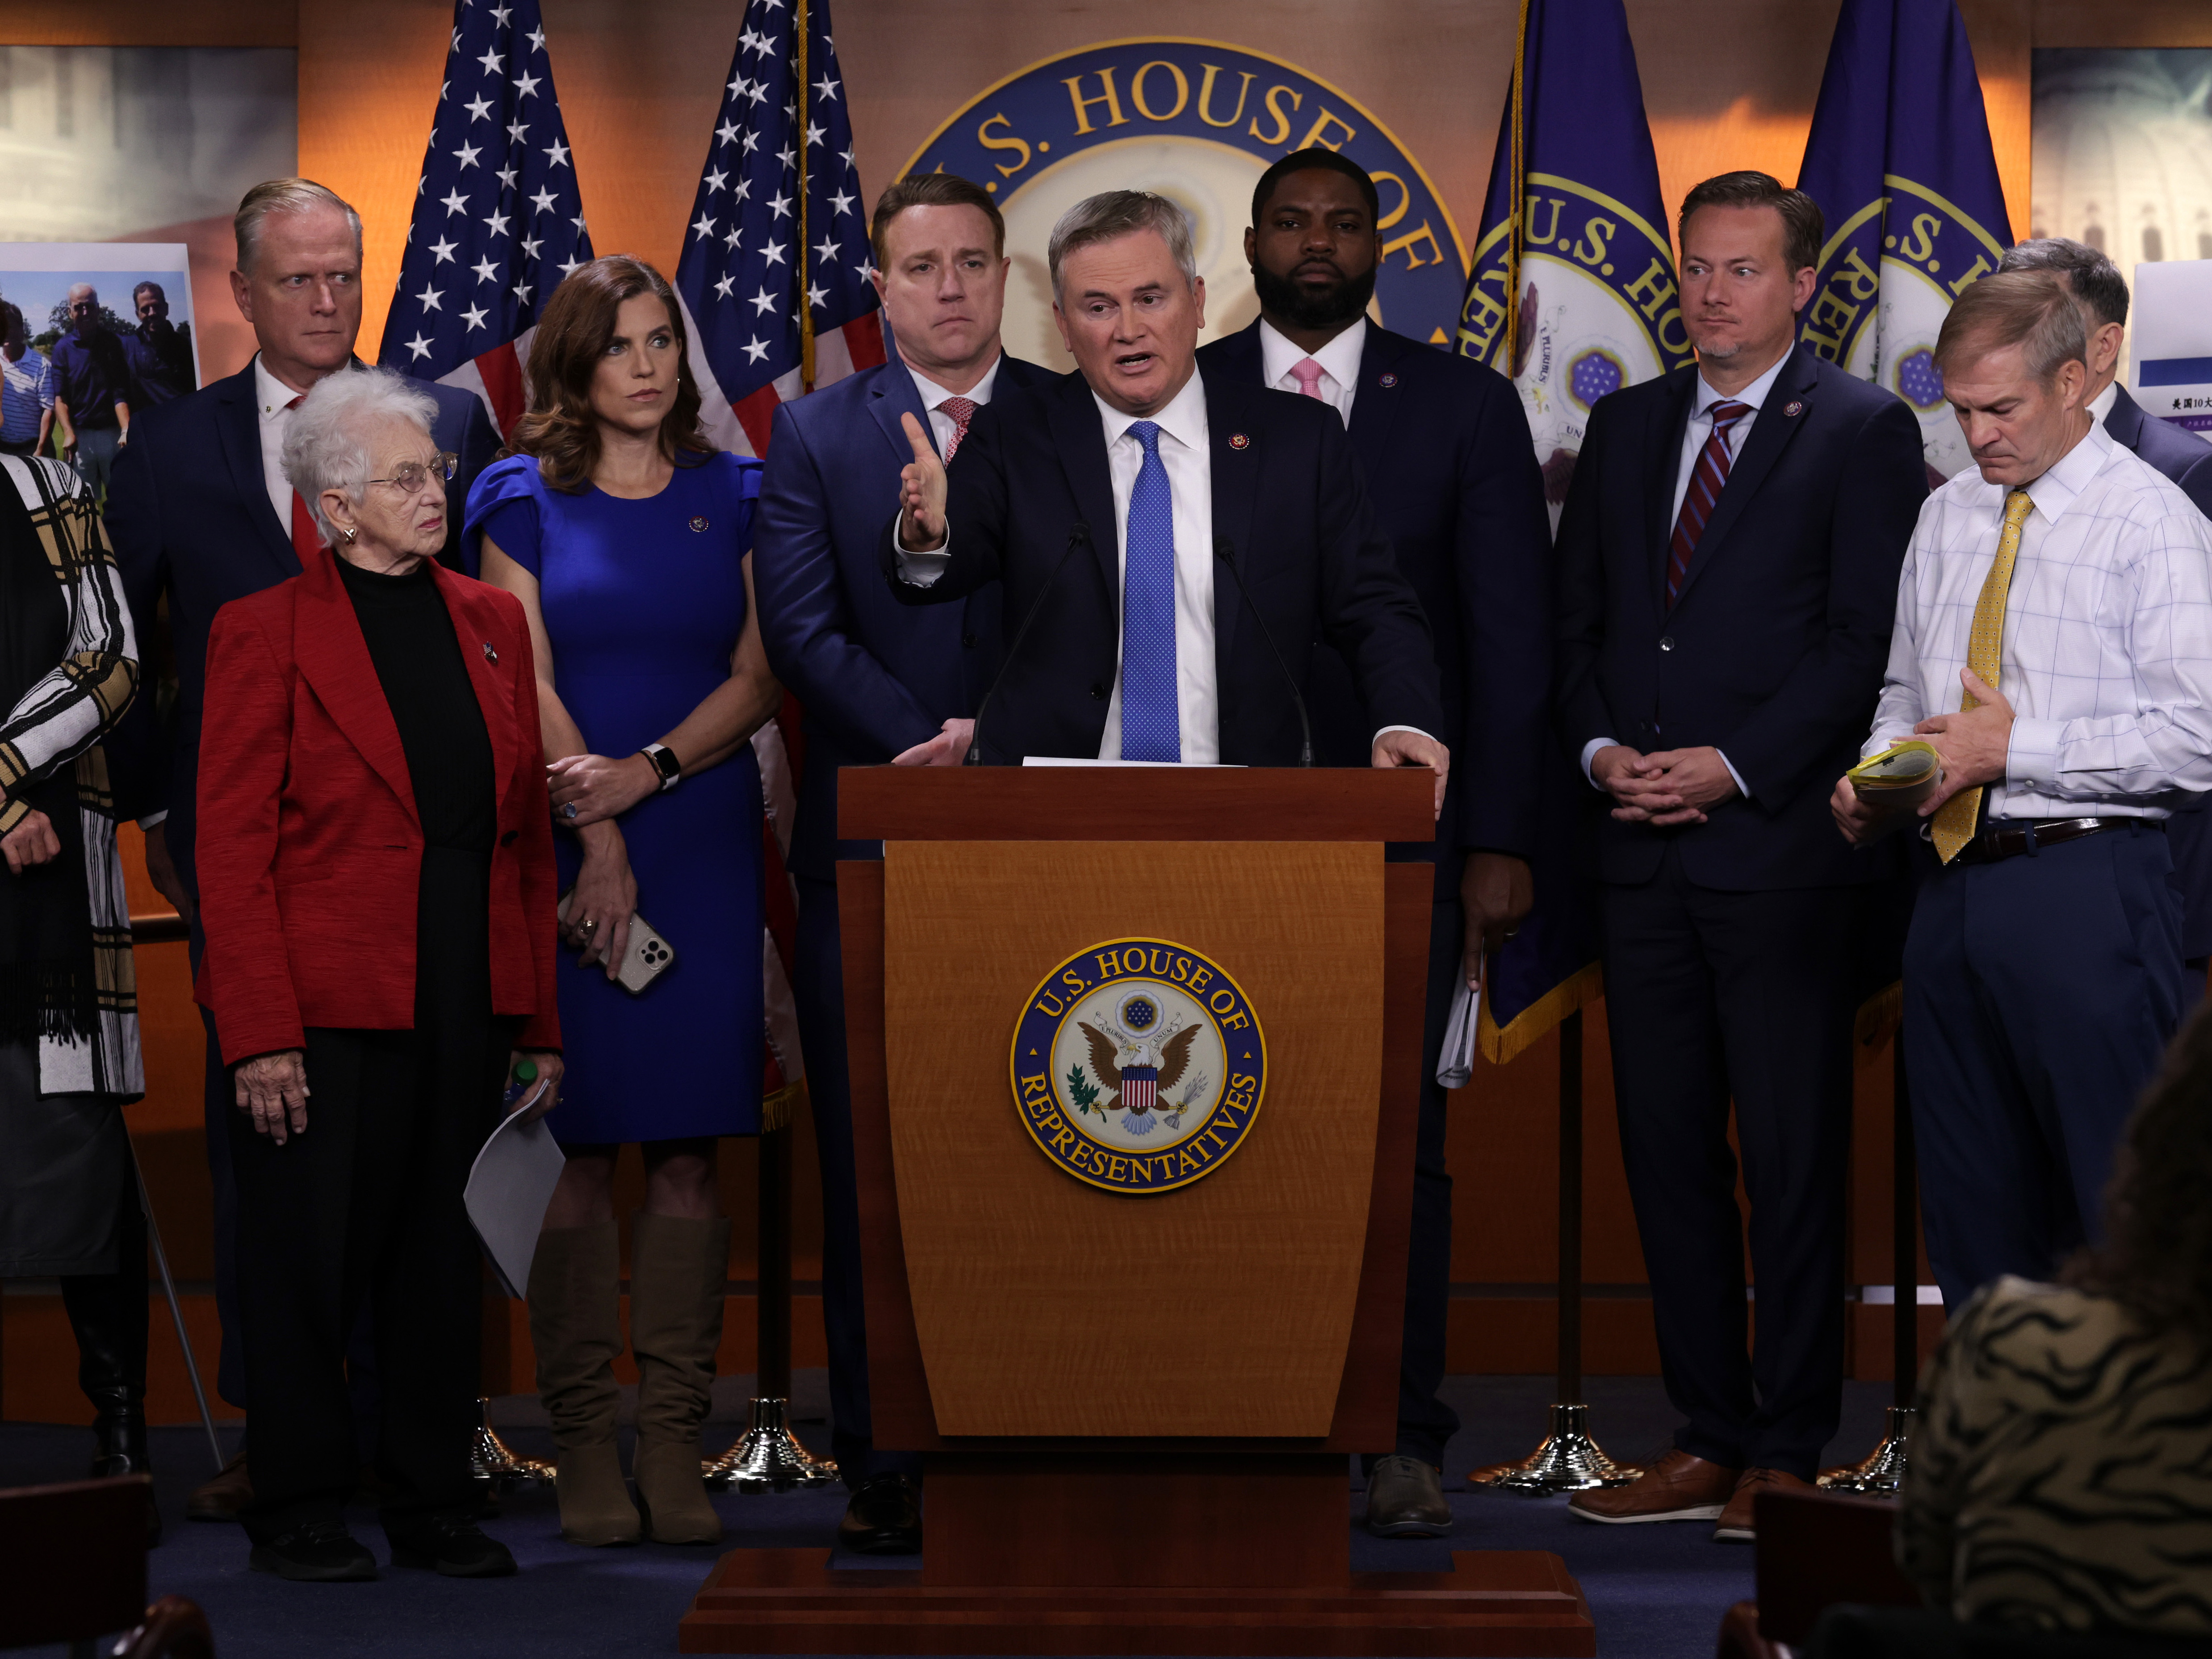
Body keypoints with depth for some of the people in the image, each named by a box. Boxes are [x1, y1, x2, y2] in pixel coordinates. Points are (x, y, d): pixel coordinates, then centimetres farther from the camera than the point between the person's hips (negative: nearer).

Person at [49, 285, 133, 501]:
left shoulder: (113, 343, 4)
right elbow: (60, 397, 0)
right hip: (80, 435, 0)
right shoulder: (63, 348, 4)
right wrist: (68, 433, -15)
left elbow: (121, 394, -3)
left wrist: (126, 431, -17)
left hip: (112, 433, 0)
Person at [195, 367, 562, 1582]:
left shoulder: (490, 621, 11)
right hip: (326, 1004, -5)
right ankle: (296, 1514, 15)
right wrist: (260, 1035, -16)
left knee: (443, 1263, 10)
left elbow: (528, 834, 11)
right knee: (308, 1265, 3)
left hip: (467, 1006, 5)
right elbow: (231, 847, -9)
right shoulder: (265, 634, -5)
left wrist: (540, 1023, 7)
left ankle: (433, 1506, 20)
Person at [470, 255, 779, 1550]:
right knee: (580, 1144, -3)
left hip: (704, 844, 2)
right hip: (568, 849, -1)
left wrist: (647, 773, -12)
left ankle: (676, 1437, 1)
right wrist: (597, 842, -10)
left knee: (691, 1145, -1)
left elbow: (757, 678, 3)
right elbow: (528, 685, -1)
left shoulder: (734, 497, 10)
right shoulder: (525, 498, 6)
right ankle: (585, 1434, 1)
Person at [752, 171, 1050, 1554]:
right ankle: (885, 1467, 6)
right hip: (872, 841, 0)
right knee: (872, 1169, 1)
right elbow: (802, 630, -2)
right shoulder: (816, 435, 8)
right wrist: (926, 745, -14)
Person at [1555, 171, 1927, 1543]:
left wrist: (1732, 766, -14)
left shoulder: (1864, 431, -1)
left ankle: (1787, 1455, 4)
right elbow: (1580, 617, 17)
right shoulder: (1627, 427, 17)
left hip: (1782, 841, -6)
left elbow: (1866, 641, -8)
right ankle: (1707, 1440, 14)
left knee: (1795, 1157, -2)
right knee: (1668, 1146, 7)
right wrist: (1602, 749, -1)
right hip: (1644, 848, 6)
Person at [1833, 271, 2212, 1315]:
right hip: (1953, 889, 7)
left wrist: (2015, 747, -16)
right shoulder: (1944, 519, 16)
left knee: (2123, 1212, -7)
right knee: (1971, 1213, 12)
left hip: (2084, 891, -7)